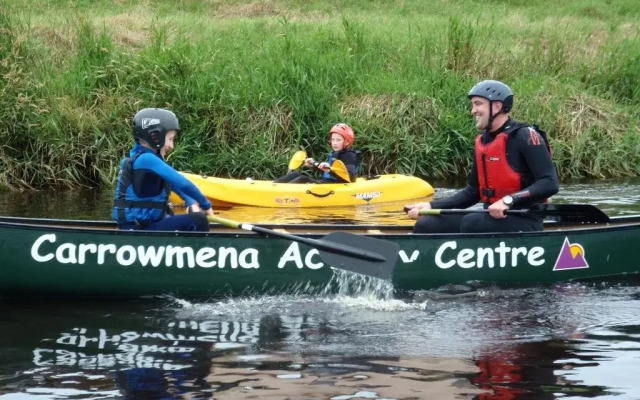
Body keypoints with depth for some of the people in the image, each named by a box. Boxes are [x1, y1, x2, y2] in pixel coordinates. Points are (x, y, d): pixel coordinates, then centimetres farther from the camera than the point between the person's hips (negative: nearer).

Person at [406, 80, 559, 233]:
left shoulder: (525, 136, -10)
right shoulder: (482, 141, 13)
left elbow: (550, 184, -18)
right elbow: (472, 192, 17)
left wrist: (508, 201, -28)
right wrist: (431, 206, 5)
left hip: (524, 223, -8)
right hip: (492, 217, 8)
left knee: (470, 222, -33)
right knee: (426, 225, -5)